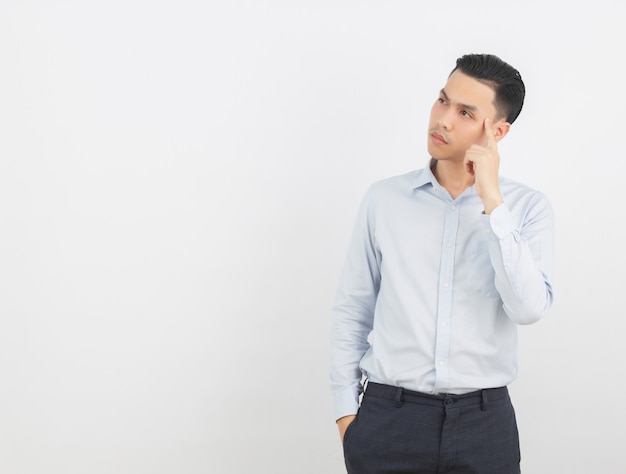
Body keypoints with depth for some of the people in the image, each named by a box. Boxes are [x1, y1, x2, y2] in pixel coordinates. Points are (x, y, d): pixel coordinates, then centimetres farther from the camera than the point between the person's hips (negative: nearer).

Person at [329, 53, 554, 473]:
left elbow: (529, 309, -15)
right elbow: (352, 311, 6)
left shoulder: (529, 208, -1)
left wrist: (492, 202, -16)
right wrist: (347, 409, 3)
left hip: (483, 421, 0)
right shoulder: (384, 199, 1)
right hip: (387, 418, 0)